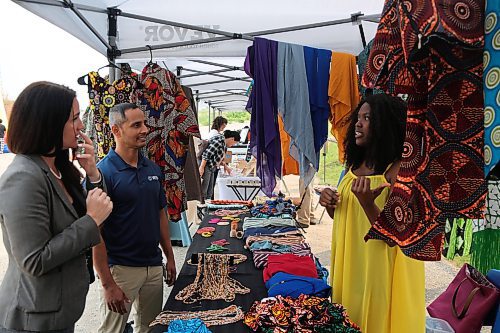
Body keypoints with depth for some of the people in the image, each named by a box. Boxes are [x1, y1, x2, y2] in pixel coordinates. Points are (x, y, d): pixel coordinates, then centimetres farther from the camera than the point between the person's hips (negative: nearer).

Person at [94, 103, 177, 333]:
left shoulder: (153, 169, 4)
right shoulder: (102, 173, -15)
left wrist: (170, 257, 10)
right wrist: (107, 283, -16)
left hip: (154, 265, 6)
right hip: (120, 268, -6)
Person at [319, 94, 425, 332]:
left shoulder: (398, 170, -18)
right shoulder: (355, 164, 4)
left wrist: (367, 202, -33)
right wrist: (329, 205, -6)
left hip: (378, 270, -7)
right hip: (348, 264, 7)